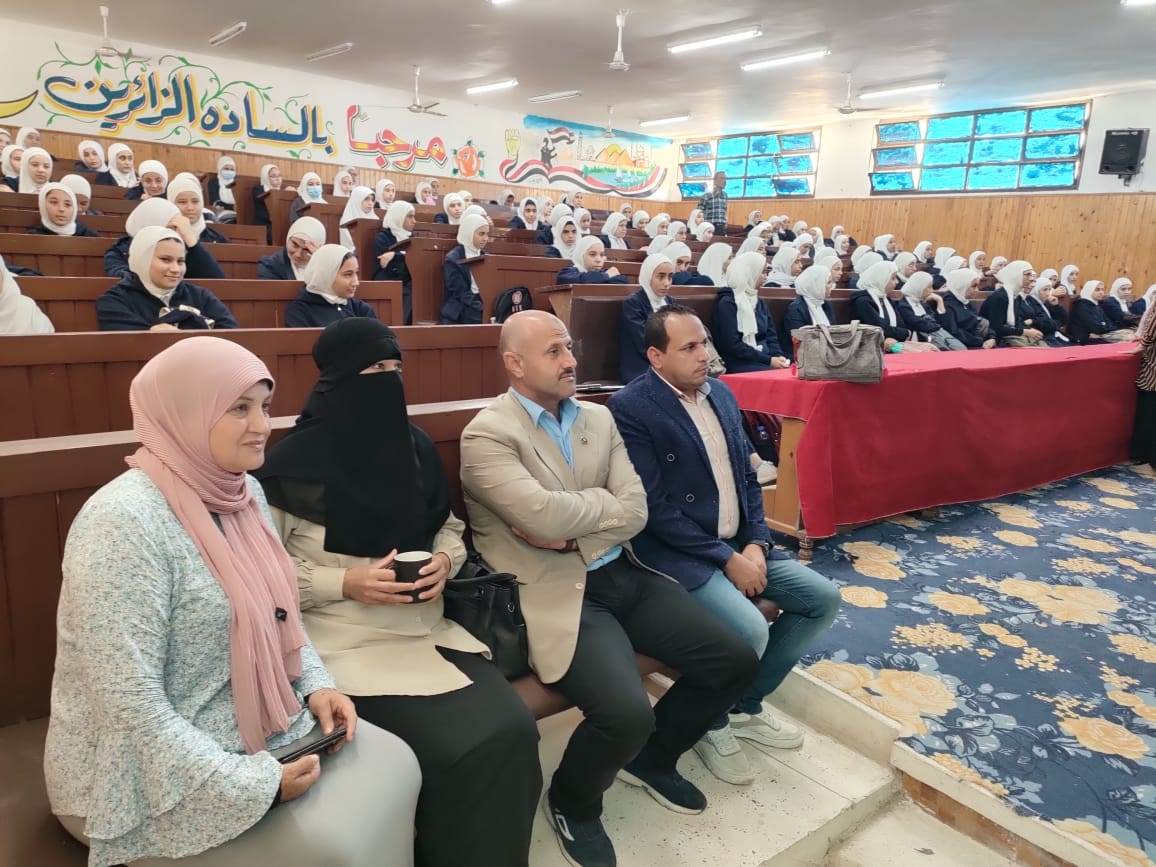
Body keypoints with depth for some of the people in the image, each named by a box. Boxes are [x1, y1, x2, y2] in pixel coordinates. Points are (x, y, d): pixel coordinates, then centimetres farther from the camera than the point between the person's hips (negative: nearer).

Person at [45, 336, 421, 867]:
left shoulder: (244, 492, 0)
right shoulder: (124, 522, -25)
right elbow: (131, 704, -26)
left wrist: (316, 684, -2)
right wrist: (256, 785, -23)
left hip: (256, 725, 8)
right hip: (145, 773, -7)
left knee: (395, 766, -3)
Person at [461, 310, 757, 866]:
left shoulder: (599, 418, 11)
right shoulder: (487, 434, -9)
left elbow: (636, 511, 2)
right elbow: (544, 513, -23)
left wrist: (569, 532, -12)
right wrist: (605, 498, -5)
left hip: (625, 576, 7)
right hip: (558, 592, -7)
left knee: (734, 660, 2)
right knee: (627, 712, -26)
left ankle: (651, 758, 28)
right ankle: (572, 802, 11)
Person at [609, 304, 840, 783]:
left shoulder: (722, 393, 8)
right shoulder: (631, 408, -15)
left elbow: (748, 477, 12)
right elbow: (652, 509, -19)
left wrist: (755, 543, -4)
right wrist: (726, 558, -18)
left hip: (740, 542, 8)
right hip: (677, 550, -8)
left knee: (823, 598, 2)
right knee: (749, 630, -27)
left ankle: (746, 705, 18)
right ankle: (710, 723, 7)